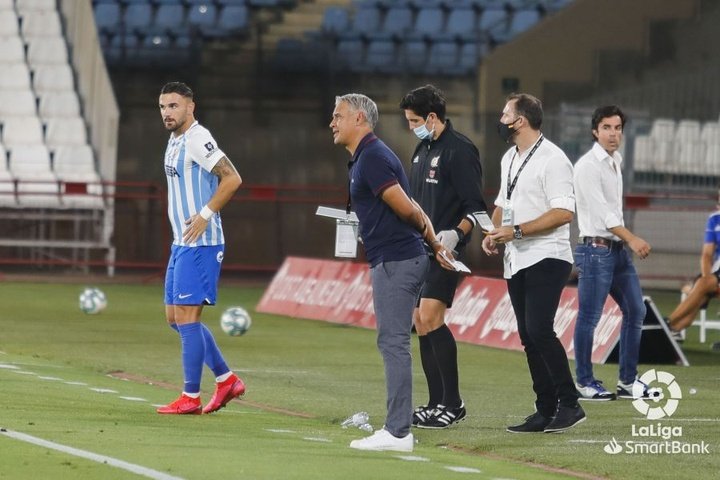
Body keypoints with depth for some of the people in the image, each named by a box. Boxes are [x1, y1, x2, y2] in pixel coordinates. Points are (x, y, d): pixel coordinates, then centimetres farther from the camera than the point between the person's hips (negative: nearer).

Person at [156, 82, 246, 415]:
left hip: (199, 244, -10)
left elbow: (232, 178, -22)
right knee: (175, 317, 13)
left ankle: (190, 397, -2)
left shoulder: (197, 139, -15)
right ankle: (227, 380, 20)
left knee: (186, 318, -8)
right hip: (181, 243, 10)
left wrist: (205, 214, -21)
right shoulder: (175, 140, 15)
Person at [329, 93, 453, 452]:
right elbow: (412, 211, 20)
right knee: (393, 344, 11)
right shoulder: (365, 157, 19)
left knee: (393, 344, -10)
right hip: (391, 261, 11)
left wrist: (430, 240, 1)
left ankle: (397, 433, -11)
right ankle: (397, 429, 14)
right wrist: (435, 244, 20)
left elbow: (406, 209, -16)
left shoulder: (372, 158, -14)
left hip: (395, 261, -11)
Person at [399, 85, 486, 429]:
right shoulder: (422, 150, 17)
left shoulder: (459, 150, -11)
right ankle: (437, 403, 12)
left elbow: (476, 207, -14)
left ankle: (453, 403, -12)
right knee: (420, 322, 7)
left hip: (444, 249, -9)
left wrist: (456, 233, -28)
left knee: (430, 317, -17)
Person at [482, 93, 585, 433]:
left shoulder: (552, 159, -12)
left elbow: (563, 212, -19)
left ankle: (570, 404, -13)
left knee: (539, 330, -19)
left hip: (546, 259, -9)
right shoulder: (509, 159, 17)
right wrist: (493, 233, 7)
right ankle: (545, 411, 9)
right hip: (516, 262, 9)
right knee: (528, 338, 6)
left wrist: (515, 231, -21)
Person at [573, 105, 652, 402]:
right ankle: (584, 383, 3)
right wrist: (632, 239, -22)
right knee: (589, 317, -5)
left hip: (618, 249, 9)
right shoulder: (588, 165, -11)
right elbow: (601, 211, -18)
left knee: (635, 311, 9)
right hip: (596, 249, -9)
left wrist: (627, 242, 15)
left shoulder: (616, 162, 16)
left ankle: (628, 382, 16)